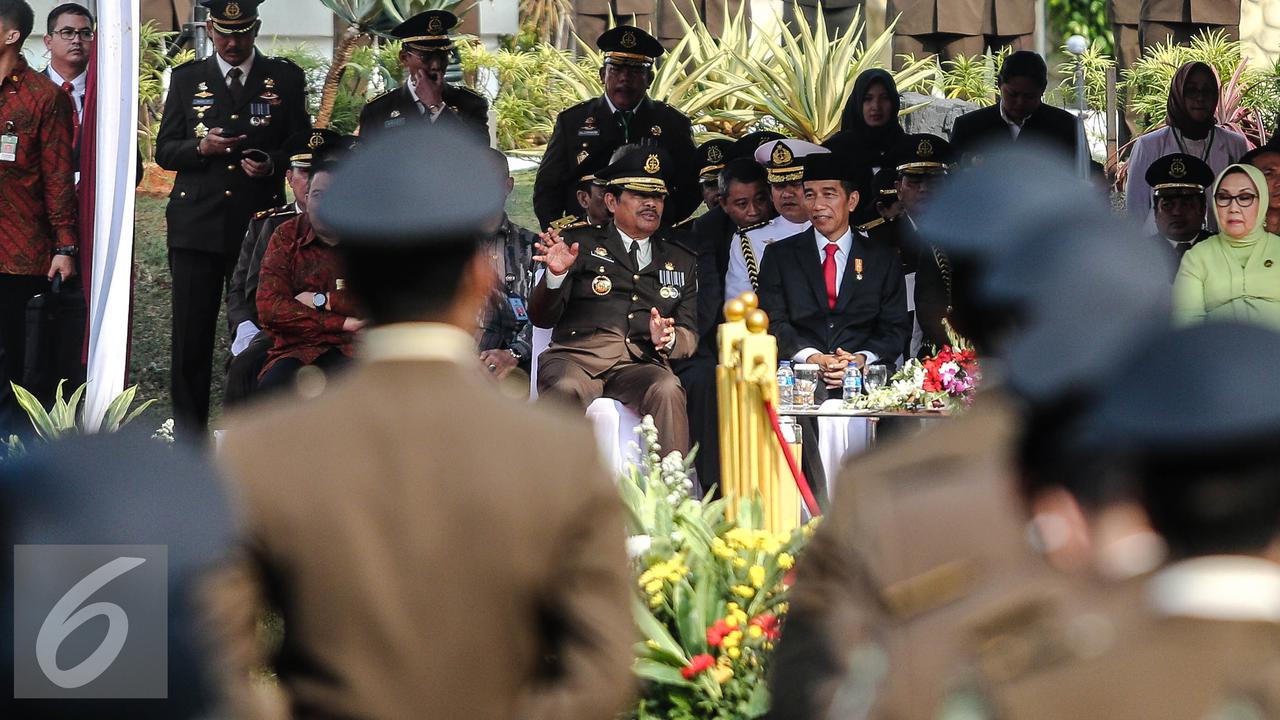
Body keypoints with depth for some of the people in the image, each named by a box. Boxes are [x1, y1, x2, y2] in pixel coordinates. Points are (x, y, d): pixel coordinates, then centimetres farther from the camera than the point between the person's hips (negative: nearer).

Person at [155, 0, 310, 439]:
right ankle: (188, 440, 4)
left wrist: (272, 164, -12)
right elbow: (164, 151, 10)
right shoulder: (187, 78, 12)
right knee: (190, 337, -2)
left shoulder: (285, 78, 9)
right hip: (197, 227, 1)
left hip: (260, 226, -1)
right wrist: (201, 148, -11)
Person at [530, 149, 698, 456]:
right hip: (576, 358, -2)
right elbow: (541, 318, 9)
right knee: (567, 389, -36)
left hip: (641, 364, 2)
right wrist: (556, 275, -11)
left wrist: (669, 338, -5)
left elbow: (690, 335, 20)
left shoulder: (681, 262, 25)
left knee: (667, 391, -33)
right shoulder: (579, 243, 17)